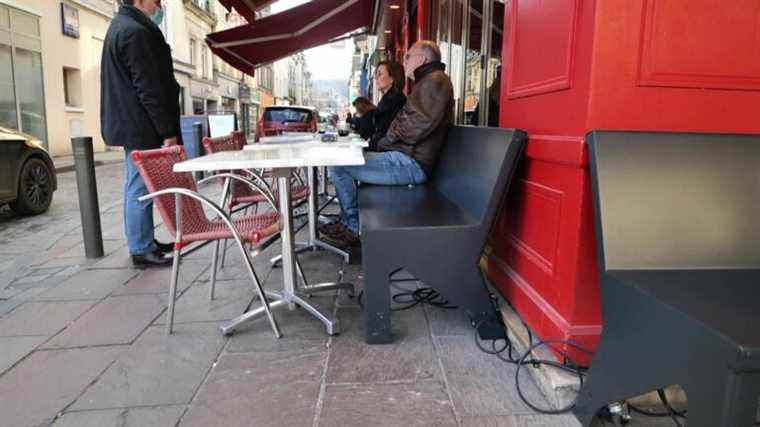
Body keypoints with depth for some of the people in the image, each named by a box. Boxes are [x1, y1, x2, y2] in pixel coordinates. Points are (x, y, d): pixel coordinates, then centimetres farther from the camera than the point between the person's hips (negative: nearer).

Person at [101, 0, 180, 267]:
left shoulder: (120, 27, 20)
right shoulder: (135, 32, -14)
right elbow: (149, 88, -20)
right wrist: (167, 131, -19)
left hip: (131, 126, 11)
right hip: (141, 127, -11)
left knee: (138, 186, 14)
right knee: (141, 188, -5)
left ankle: (146, 242, 23)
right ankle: (141, 250, 2)